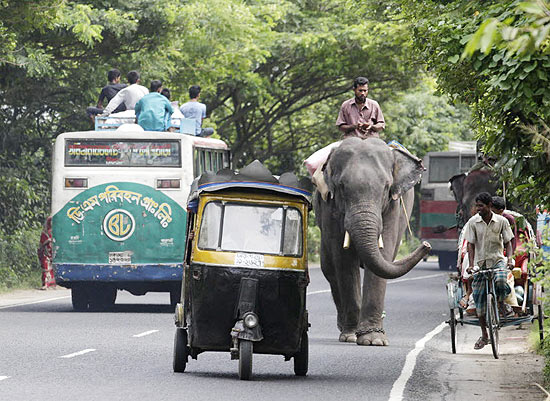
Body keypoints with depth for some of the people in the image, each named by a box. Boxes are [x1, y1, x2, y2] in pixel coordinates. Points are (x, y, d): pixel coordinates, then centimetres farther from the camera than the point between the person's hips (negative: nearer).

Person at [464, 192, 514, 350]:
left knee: (500, 281, -34)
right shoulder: (473, 222, -4)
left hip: (497, 260, -2)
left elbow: (507, 243, 1)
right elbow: (471, 245, -3)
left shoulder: (501, 221, -4)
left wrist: (509, 259, -16)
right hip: (480, 262, 2)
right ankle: (484, 336, 10)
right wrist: (471, 265, -15)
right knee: (479, 299, 0)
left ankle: (501, 303, 1)